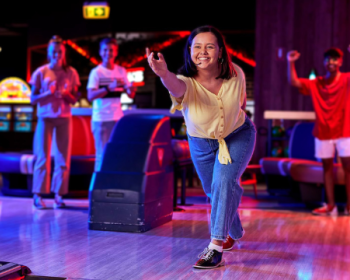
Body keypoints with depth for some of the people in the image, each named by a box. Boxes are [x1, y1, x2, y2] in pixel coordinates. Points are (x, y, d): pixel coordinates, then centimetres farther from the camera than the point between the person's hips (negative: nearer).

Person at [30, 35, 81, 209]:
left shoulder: (70, 73, 6)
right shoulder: (41, 72, 2)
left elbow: (74, 100, 8)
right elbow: (33, 99, 2)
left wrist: (65, 94, -13)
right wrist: (49, 93, -14)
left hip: (64, 118, 2)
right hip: (45, 118, -2)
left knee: (63, 158, 0)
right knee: (43, 157, -4)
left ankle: (58, 195, 5)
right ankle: (38, 195, -1)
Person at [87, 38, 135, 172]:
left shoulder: (121, 71, 9)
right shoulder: (96, 72, -3)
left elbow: (131, 95, 8)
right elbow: (90, 96, -15)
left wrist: (131, 89, -16)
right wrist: (109, 87, -27)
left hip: (118, 119, 4)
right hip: (101, 119, -4)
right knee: (102, 155, -1)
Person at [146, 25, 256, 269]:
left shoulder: (235, 74, -23)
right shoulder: (187, 82, -32)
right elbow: (177, 87, -60)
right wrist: (164, 74, -79)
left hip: (238, 136, -1)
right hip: (202, 143, 1)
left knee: (224, 181, -25)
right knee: (214, 192, 15)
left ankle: (216, 248, -22)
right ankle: (235, 233, 46)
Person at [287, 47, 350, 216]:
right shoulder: (315, 84, 5)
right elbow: (294, 82, 2)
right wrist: (290, 63, -12)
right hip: (323, 132, 3)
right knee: (327, 166, 5)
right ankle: (330, 205, 10)